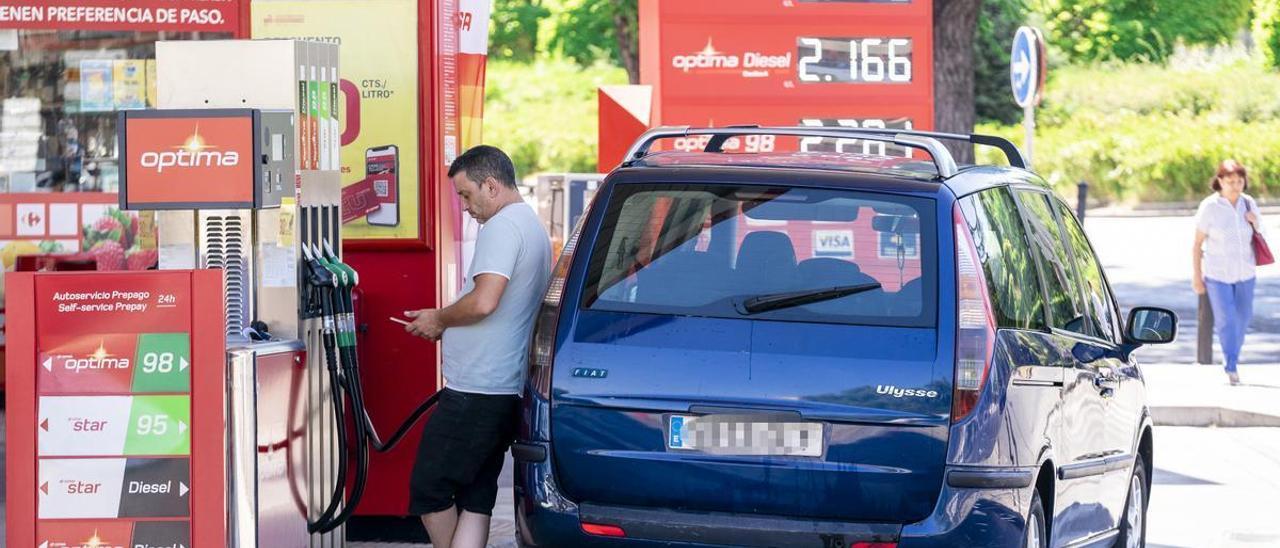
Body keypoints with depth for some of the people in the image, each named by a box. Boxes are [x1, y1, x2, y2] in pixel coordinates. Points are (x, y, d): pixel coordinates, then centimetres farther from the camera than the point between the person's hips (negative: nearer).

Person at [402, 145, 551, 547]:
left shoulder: (502, 227, -12)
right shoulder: (534, 228, 20)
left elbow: (484, 301, -25)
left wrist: (439, 318, -7)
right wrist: (447, 327, 18)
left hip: (474, 390, -10)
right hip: (507, 390, 10)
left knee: (429, 490, -1)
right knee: (475, 497, 7)